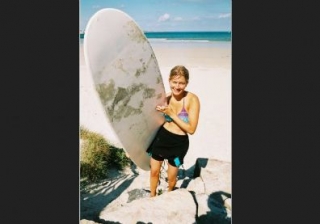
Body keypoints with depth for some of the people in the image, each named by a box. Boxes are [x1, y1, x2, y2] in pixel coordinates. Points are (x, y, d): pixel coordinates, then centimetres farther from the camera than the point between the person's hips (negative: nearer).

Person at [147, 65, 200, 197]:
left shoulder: (192, 99, -19)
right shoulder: (165, 97, -8)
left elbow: (191, 129, -20)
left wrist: (172, 113, -23)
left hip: (179, 143, -2)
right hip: (161, 138, 3)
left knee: (171, 176, 16)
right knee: (154, 171, 16)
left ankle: (169, 193, 51)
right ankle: (152, 196, 46)